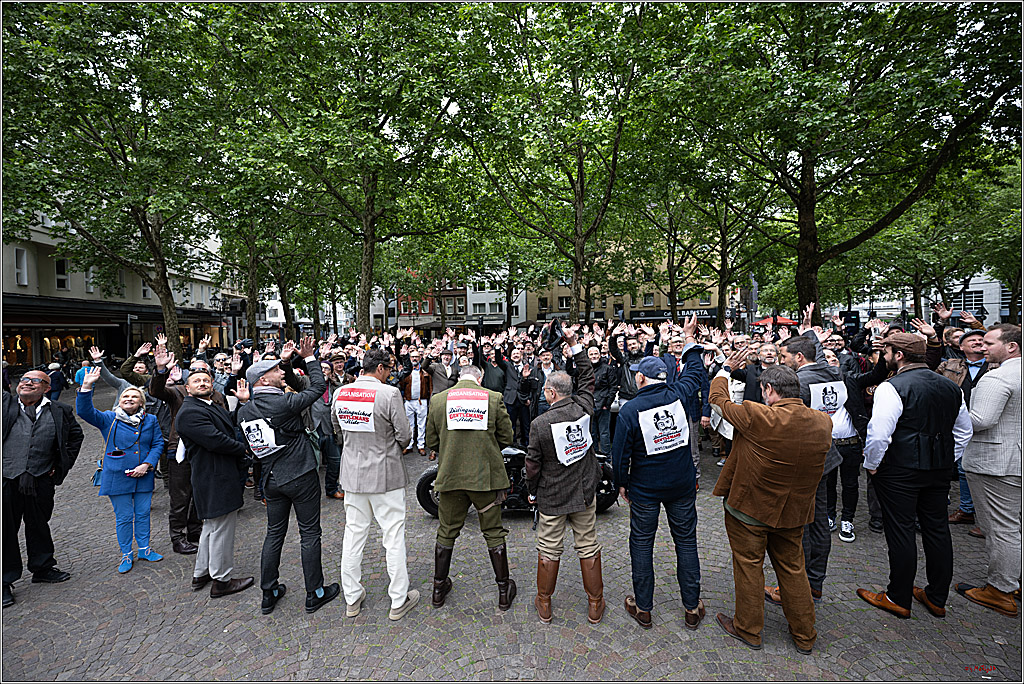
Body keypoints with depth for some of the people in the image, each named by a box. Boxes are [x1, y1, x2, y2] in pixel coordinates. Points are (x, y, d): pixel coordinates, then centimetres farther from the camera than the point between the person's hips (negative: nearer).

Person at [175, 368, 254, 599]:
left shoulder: (217, 408, 14)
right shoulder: (189, 412, -16)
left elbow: (231, 434, 12)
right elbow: (215, 441, -25)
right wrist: (243, 449, -10)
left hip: (223, 478, 10)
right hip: (215, 481, -10)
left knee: (212, 526, 22)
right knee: (221, 530, 2)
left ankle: (201, 574, 38)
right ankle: (221, 580, 16)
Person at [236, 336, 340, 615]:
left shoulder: (245, 411, 1)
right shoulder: (284, 402, -20)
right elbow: (319, 386, -12)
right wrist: (309, 358, -1)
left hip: (271, 479, 7)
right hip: (301, 477, -7)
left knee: (274, 534, 19)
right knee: (310, 534, 5)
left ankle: (269, 594, 29)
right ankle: (315, 594, 16)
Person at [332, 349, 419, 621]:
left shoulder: (340, 394, -2)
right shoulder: (389, 393, -20)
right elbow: (404, 434, -15)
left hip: (352, 473, 6)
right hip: (385, 475, -5)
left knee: (353, 534, 17)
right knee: (394, 535, 8)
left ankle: (352, 598, 31)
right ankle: (399, 601, 20)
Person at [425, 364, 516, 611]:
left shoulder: (438, 399, -2)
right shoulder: (493, 398, -6)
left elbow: (431, 441, 4)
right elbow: (506, 438, 0)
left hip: (451, 476, 1)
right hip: (486, 476, -1)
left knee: (446, 533, 17)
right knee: (494, 534, 14)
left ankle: (439, 588, 32)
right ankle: (504, 591, 26)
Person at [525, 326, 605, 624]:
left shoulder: (540, 423, -19)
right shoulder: (584, 407, -11)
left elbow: (533, 464, -12)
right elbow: (587, 378, 6)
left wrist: (532, 491, 6)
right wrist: (574, 344, 7)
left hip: (552, 496, -3)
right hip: (585, 493, 3)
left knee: (548, 549, 13)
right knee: (589, 547, 16)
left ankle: (544, 604, 30)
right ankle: (595, 604, 30)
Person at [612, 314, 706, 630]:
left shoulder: (630, 409, -16)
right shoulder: (678, 394, -9)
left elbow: (620, 453, -12)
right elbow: (694, 369, 12)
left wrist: (622, 483, 4)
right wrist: (690, 339, 24)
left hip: (645, 488, -3)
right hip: (682, 485, 3)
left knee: (642, 543, 12)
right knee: (686, 541, 16)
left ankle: (642, 608, 25)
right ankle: (692, 608, 28)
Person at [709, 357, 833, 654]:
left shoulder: (758, 417, -28)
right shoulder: (823, 422, -9)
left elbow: (718, 399, -13)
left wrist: (726, 369, 4)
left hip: (749, 508, -5)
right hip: (793, 511, 5)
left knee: (749, 566, 13)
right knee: (792, 568, 21)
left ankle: (748, 629, 30)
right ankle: (804, 635, 37)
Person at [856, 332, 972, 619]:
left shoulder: (892, 387, -17)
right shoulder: (951, 386, 9)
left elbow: (878, 434, -22)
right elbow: (964, 431, 17)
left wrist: (872, 464, -7)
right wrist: (946, 461, 22)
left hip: (900, 471, -7)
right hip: (940, 470, 8)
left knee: (900, 532, 2)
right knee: (937, 529, 16)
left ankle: (899, 599, 16)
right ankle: (937, 598, 29)